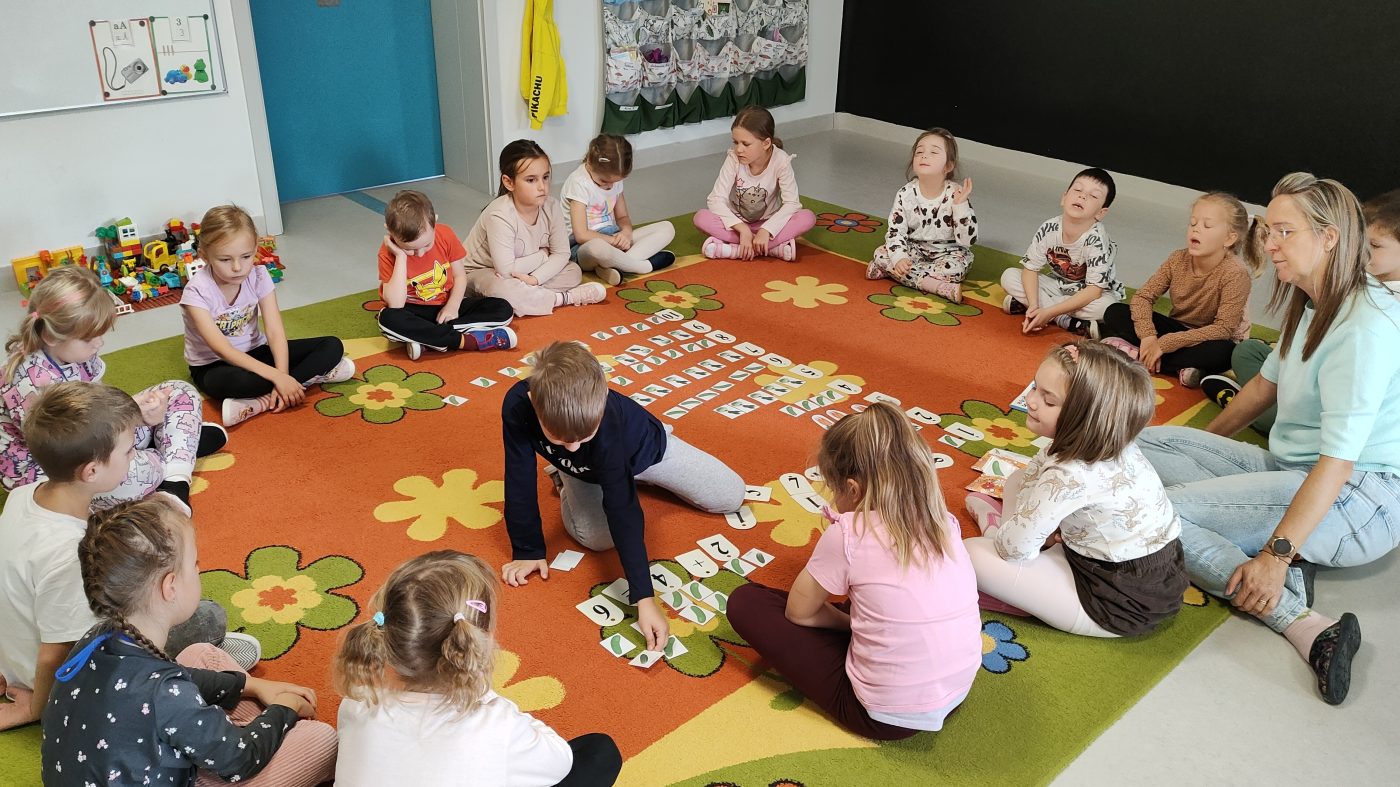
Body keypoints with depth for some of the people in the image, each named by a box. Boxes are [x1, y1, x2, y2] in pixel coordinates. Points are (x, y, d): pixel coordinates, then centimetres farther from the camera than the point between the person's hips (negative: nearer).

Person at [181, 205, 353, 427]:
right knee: (239, 380, -43)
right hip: (213, 365, -5)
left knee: (332, 346, -12)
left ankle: (262, 401, -25)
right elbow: (223, 350, -29)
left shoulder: (258, 276, -12)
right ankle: (314, 375, -21)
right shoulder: (197, 291, -23)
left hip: (255, 352, 5)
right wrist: (278, 377, -38)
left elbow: (275, 332, -17)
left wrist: (282, 377, -32)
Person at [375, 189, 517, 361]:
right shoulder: (388, 253, -18)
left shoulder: (446, 235, -11)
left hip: (445, 307, 4)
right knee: (388, 319, -38)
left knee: (503, 310, -15)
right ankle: (466, 340, -32)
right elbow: (395, 304, -28)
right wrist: (401, 257, -30)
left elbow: (459, 275, 0)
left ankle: (423, 338, -26)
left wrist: (453, 306, -18)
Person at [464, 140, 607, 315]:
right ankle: (566, 298, -21)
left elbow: (562, 253, -9)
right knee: (501, 289, -38)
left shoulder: (551, 206, -14)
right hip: (481, 272, -6)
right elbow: (506, 270, -32)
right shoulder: (500, 216, -31)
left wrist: (535, 279, -25)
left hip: (525, 272, 6)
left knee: (574, 271, -6)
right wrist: (542, 255, -18)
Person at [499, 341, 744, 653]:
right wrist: (527, 551, -22)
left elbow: (622, 508, -44)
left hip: (641, 447, -1)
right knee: (595, 536, -26)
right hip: (583, 469, 1)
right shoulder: (517, 406, -42)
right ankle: (566, 480, 9)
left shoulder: (606, 426, -45)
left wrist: (644, 597, -47)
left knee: (731, 497, 0)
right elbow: (519, 482, -30)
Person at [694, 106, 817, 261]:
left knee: (808, 217, -27)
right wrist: (743, 230, -33)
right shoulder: (733, 158, -19)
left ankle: (732, 249, -33)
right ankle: (774, 248, -31)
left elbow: (792, 203, -23)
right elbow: (716, 199, -23)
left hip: (768, 223, 0)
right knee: (701, 217, -28)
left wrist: (766, 230, -36)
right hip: (738, 223, 1)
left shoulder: (780, 160, -20)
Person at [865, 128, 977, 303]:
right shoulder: (905, 195, -12)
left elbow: (967, 240, -21)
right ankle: (943, 287, -27)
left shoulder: (955, 194, -18)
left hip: (947, 252, -3)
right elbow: (895, 231, -11)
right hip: (915, 249, 3)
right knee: (881, 254, -21)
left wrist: (961, 205, -33)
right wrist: (899, 258, -30)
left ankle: (891, 271, -21)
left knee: (957, 266, -34)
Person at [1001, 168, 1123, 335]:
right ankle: (1065, 321, -20)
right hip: (1058, 284, 3)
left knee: (1106, 306, -37)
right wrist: (1034, 306, -31)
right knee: (1009, 277, -14)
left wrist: (1049, 312, -37)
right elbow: (1030, 268, -13)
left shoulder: (1096, 240, -29)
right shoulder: (1049, 229, -19)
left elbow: (1094, 290, -31)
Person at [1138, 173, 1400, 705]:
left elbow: (1338, 460, -26)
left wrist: (1276, 556, -29)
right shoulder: (1312, 307, 8)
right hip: (1290, 472, 10)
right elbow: (1266, 384, 22)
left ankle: (1308, 627, -26)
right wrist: (1204, 448, 25)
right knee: (1143, 444, -3)